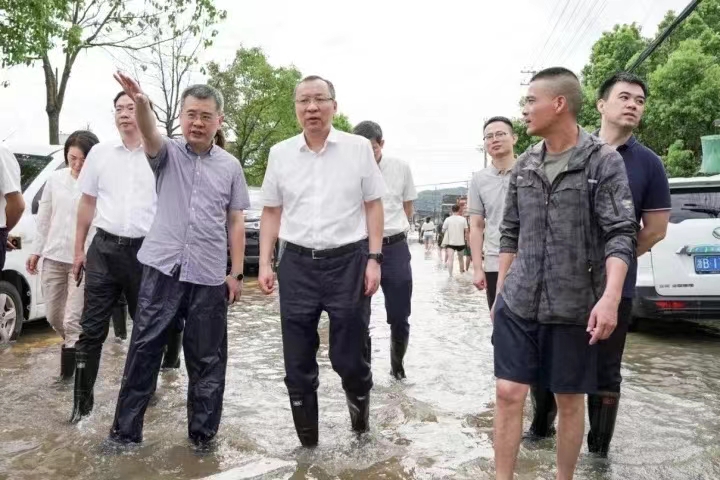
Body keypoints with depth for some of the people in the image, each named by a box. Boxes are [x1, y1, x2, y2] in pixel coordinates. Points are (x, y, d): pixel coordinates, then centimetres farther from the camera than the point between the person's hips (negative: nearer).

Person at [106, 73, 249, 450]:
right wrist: (140, 103, -42)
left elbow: (235, 223, 8)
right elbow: (149, 133, -20)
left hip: (210, 277, 1)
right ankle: (125, 431, 21)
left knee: (207, 359, 8)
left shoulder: (230, 166, 7)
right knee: (144, 350, 6)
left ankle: (203, 433, 23)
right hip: (162, 269, 0)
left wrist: (236, 273, 3)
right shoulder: (167, 153, 4)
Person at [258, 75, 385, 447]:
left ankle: (359, 399, 39)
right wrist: (265, 263, 4)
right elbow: (271, 212, 11)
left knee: (349, 357, 5)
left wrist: (374, 258, -4)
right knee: (298, 363, 9)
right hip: (296, 264, 3)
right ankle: (307, 441, 28)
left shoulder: (358, 147, 0)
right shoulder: (280, 153, 6)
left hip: (348, 261, -2)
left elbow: (373, 205, 3)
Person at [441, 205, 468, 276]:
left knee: (450, 258, -14)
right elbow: (466, 231, -4)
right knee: (460, 258, 21)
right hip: (460, 242, 2)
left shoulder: (448, 219, -2)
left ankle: (450, 275, -29)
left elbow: (443, 231, 4)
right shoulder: (463, 219, -2)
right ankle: (462, 272, 36)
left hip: (450, 242, -2)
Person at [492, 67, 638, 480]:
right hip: (517, 304, 4)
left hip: (574, 307, -3)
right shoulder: (524, 165, 8)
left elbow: (621, 234, -11)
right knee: (509, 393, 2)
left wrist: (610, 297, -24)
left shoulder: (604, 161, -5)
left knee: (570, 400, 10)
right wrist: (500, 291, 12)